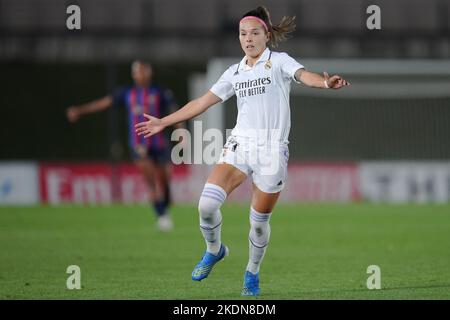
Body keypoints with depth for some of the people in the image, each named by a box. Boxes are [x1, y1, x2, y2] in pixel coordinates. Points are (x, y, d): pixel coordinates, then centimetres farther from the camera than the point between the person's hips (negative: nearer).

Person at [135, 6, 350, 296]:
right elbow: (203, 102, 19)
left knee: (260, 220, 2)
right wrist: (164, 122, 21)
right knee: (207, 204, -15)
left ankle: (252, 273, 26)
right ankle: (214, 250, 13)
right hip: (240, 145, 3)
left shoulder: (279, 62, 0)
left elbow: (303, 74, -20)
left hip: (272, 149, -3)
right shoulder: (235, 72, 13)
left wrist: (326, 82, -43)